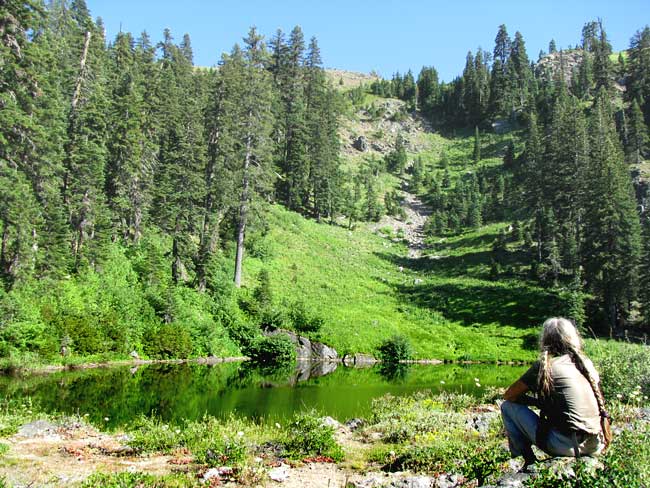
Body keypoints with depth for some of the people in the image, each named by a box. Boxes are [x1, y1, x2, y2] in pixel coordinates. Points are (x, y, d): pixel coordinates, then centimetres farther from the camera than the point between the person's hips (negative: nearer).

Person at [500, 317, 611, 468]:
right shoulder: (586, 363, 10)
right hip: (595, 448, 6)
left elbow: (508, 396, 2)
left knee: (508, 407, 6)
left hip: (567, 447, -6)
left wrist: (537, 402, 16)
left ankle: (529, 462, 8)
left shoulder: (544, 366, -4)